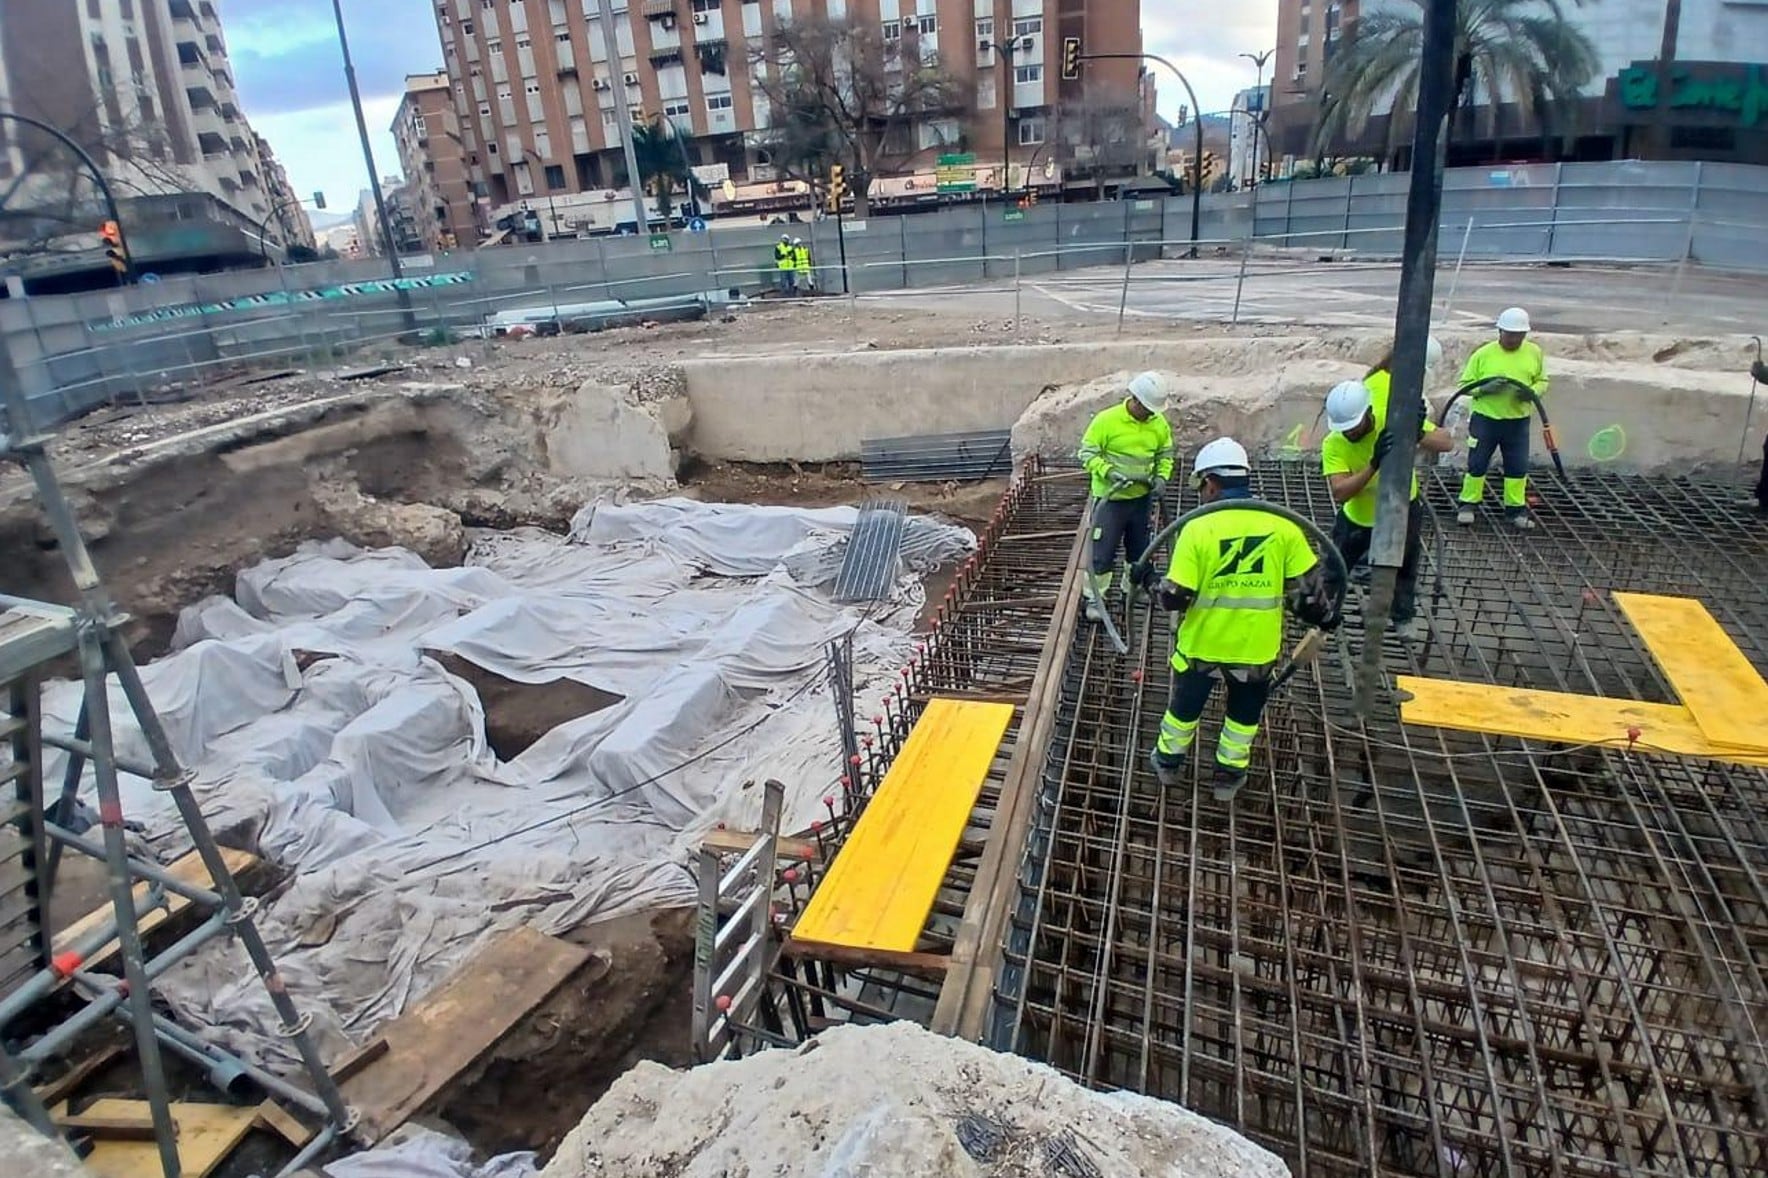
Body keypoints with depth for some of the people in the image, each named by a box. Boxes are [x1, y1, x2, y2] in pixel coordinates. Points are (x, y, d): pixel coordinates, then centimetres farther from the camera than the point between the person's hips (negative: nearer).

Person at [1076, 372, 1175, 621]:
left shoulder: (1160, 424, -1)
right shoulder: (1106, 420, -17)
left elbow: (1165, 456, 11)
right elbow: (1087, 453, -13)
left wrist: (1161, 477, -8)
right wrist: (1109, 472, -27)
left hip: (1141, 498, 5)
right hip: (1110, 498, -5)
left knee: (1139, 548, 18)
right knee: (1103, 551, -2)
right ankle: (1095, 598, 11)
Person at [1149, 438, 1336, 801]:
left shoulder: (1198, 528, -19)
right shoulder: (1282, 525, -10)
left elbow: (1176, 597, -18)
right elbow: (1306, 586, -4)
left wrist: (1158, 585, 3)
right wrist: (1324, 616, 15)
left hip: (1202, 643, -1)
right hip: (1256, 646, 1)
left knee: (1186, 704, 23)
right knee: (1244, 713, 24)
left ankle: (1169, 761, 41)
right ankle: (1229, 774, 37)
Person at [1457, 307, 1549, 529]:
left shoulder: (1534, 353, 4)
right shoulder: (1483, 354, -6)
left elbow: (1542, 381, 12)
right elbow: (1465, 384, -3)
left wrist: (1533, 392, -11)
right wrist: (1485, 388, -22)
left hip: (1518, 421, 3)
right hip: (1485, 419, -2)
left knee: (1518, 467, 7)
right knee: (1477, 464, 4)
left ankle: (1516, 508, 19)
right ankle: (1468, 504, 17)